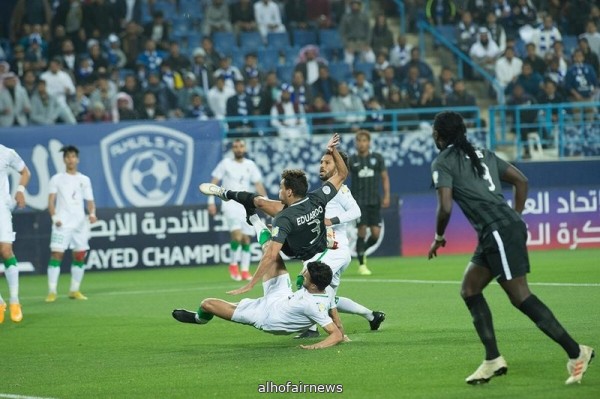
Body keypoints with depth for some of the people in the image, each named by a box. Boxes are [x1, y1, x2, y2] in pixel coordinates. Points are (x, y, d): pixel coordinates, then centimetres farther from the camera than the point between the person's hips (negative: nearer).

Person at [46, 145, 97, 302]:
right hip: (62, 224, -3)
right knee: (56, 254, -11)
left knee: (80, 256, 4)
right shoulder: (57, 179, 5)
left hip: (80, 224, 3)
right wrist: (54, 217, -16)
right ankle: (52, 292, -10)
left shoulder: (84, 180, 13)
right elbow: (51, 201, 0)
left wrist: (92, 213, -8)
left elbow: (90, 201, 12)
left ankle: (74, 290, 15)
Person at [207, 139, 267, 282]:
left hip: (246, 205, 4)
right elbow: (214, 182, 1)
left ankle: (245, 270, 11)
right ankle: (233, 265, -1)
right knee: (237, 235, -20)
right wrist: (211, 201, -6)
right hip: (230, 204, -4)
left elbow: (258, 185, 10)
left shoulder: (250, 165, 8)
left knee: (246, 238, 3)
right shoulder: (225, 163, -1)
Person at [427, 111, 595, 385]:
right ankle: (493, 360, 11)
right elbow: (521, 180, 20)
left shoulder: (443, 162, -3)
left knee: (520, 296, -8)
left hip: (497, 230, -9)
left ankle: (576, 352, -9)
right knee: (469, 289, 15)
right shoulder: (482, 154, 20)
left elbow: (445, 207, -12)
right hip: (510, 226, 9)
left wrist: (438, 238, 5)